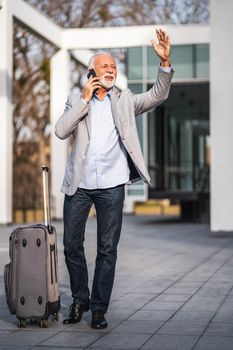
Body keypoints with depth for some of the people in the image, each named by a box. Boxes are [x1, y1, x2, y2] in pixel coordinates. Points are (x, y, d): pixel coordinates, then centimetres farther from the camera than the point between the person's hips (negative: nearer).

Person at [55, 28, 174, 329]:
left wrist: (165, 62, -14)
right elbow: (61, 131, -3)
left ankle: (99, 309, 11)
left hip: (112, 185, 0)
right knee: (71, 245, 6)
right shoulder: (76, 101, 12)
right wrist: (85, 99, -5)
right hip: (79, 183, 1)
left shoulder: (125, 101, 12)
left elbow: (158, 95, -1)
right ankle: (79, 300, 25)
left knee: (107, 249, 2)